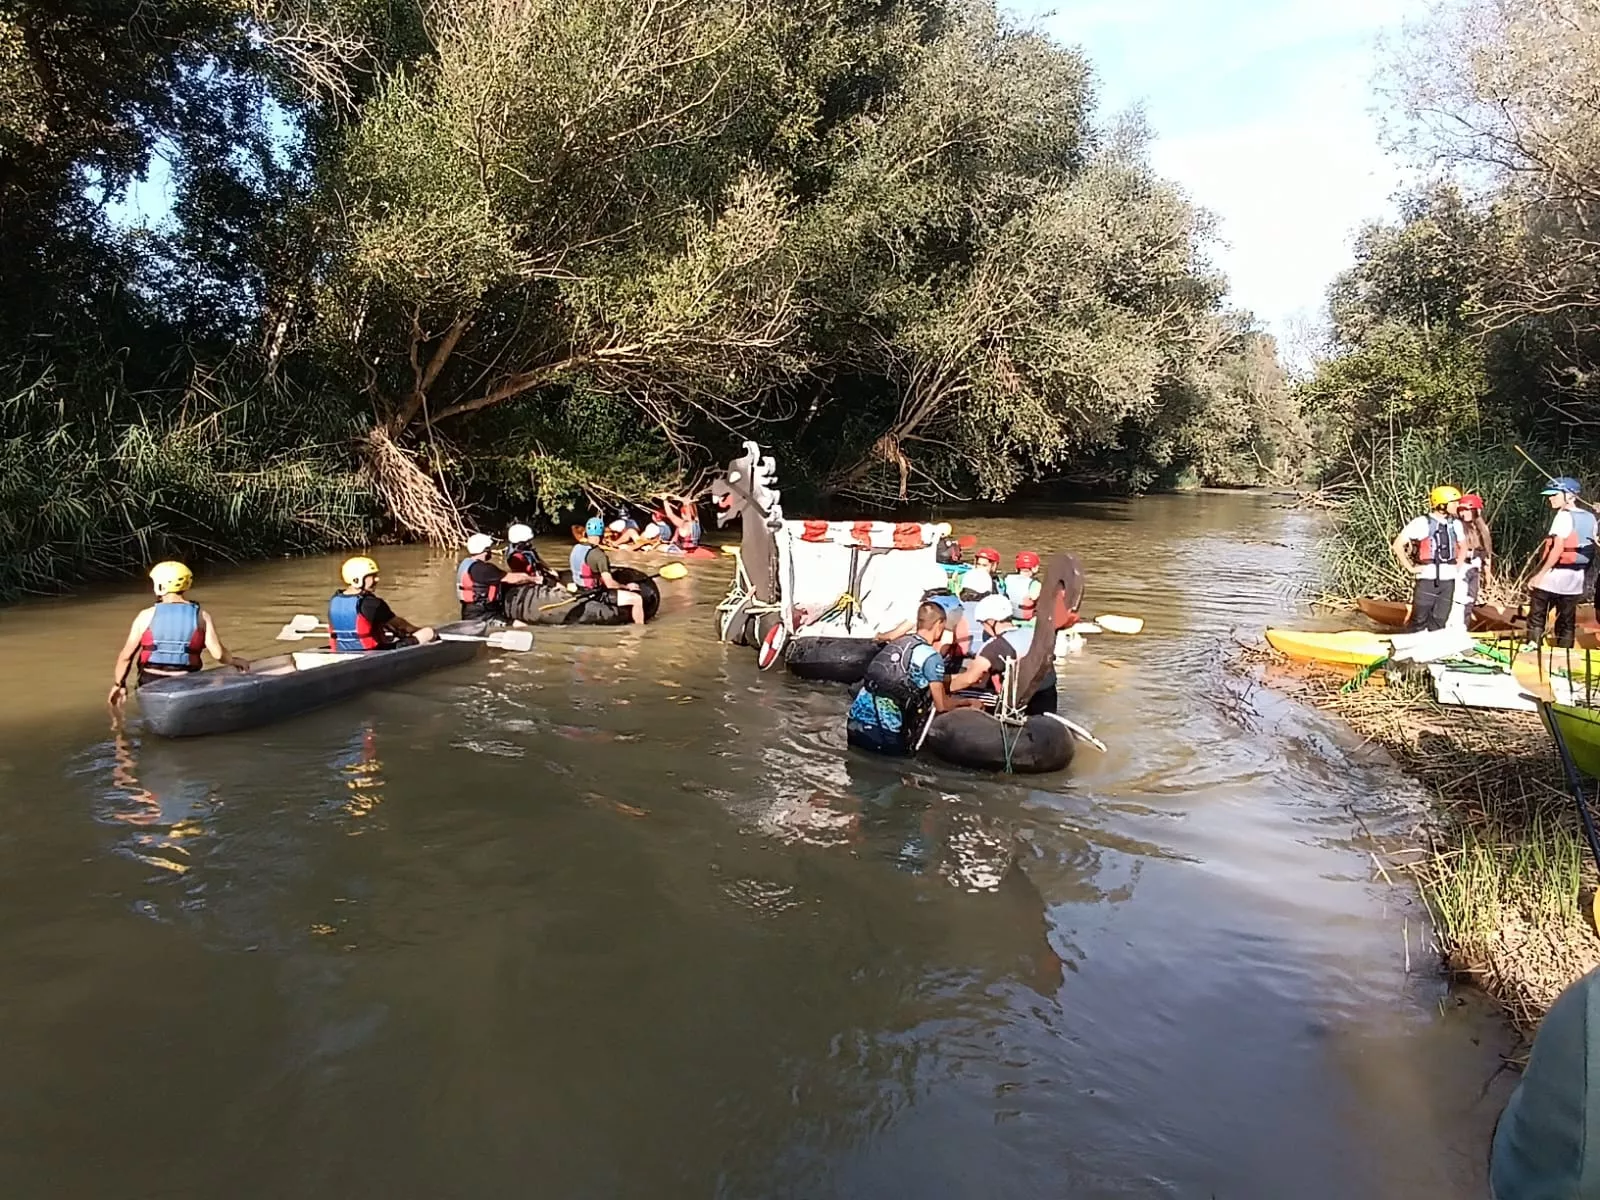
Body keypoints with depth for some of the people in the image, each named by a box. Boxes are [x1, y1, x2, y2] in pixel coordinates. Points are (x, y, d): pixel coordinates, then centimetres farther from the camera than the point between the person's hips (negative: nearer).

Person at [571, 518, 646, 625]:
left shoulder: (576, 548, -3)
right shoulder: (599, 555, -27)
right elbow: (609, 584, -27)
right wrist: (626, 586, -10)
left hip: (582, 589, 9)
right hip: (597, 594, -9)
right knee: (637, 599, -9)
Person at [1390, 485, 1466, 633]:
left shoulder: (1455, 524, 11)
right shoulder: (1422, 523, -8)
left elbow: (1463, 546, 29)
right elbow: (1397, 545, -10)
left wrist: (1458, 566, 15)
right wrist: (1410, 568, -10)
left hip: (1448, 580, 6)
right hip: (1427, 578, -6)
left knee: (1439, 622, 8)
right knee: (1419, 621, -4)